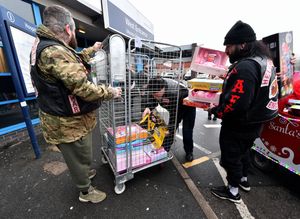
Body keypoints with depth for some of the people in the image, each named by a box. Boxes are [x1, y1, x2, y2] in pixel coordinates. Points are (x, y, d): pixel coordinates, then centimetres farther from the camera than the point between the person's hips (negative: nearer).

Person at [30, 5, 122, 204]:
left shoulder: (45, 45, 7)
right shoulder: (54, 52, -28)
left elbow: (75, 62, 23)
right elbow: (83, 89, -32)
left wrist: (92, 50, 30)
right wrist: (110, 92, -18)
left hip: (68, 117, 10)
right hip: (69, 122, -10)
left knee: (81, 154, 30)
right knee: (79, 156, 13)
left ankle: (85, 172, 56)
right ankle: (86, 191, 39)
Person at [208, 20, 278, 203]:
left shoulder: (245, 67, -28)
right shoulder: (265, 60, 6)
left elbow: (236, 104, -34)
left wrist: (216, 111, -18)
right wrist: (228, 80, 6)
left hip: (238, 126, -9)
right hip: (255, 122, 10)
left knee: (231, 157, 10)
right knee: (243, 151, 28)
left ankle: (233, 192, 31)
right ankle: (244, 179, 49)